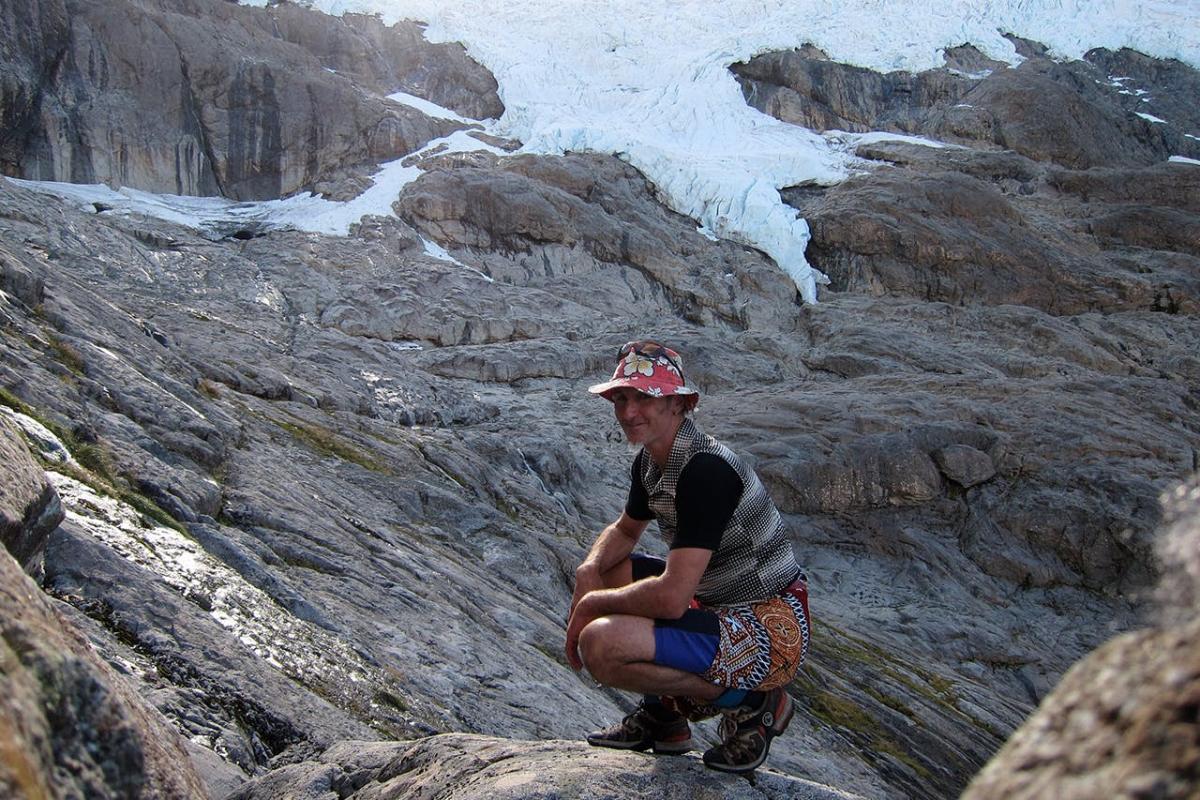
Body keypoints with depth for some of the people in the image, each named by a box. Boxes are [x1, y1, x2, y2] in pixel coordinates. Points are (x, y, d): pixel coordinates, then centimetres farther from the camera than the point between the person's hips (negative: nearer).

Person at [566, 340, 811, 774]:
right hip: (722, 605, 10)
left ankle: (750, 701, -5)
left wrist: (592, 604, -14)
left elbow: (670, 598, -30)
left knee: (602, 644, -26)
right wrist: (590, 569, 0)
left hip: (771, 632, -10)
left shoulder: (705, 469, -25)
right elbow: (624, 531, 23)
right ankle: (663, 716, 16)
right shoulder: (650, 461, 5)